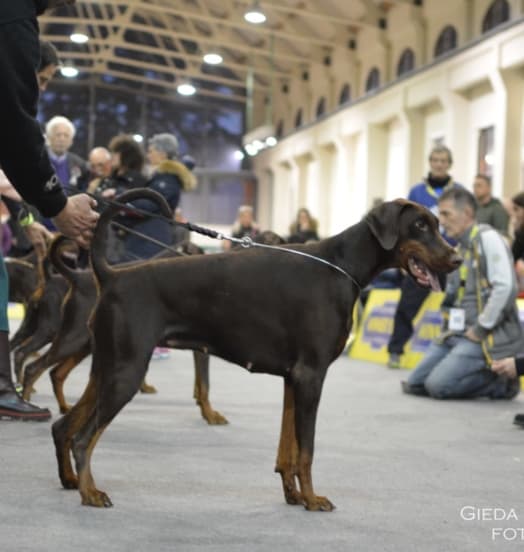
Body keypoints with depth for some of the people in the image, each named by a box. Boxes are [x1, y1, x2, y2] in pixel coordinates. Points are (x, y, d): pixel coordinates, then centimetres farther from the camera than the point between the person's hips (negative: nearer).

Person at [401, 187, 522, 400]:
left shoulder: (487, 238, -11)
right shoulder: (460, 248, 17)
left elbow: (506, 288, -21)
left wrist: (481, 328, -17)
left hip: (486, 336, -9)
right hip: (457, 333, 9)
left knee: (438, 385, -22)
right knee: (414, 384, 3)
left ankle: (501, 382, -3)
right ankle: (485, 375, 10)